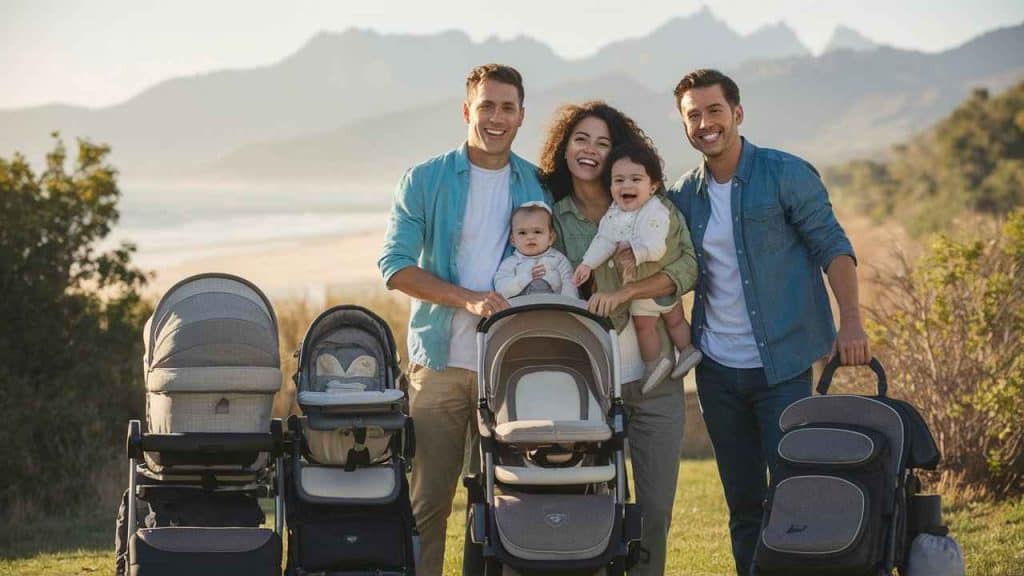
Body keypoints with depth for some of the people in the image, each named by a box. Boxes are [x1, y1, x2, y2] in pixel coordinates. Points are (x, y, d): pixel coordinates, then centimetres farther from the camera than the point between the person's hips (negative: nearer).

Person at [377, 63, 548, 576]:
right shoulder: (425, 181, 3)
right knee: (428, 499, -3)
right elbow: (395, 264, -4)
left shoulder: (538, 186, 10)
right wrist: (467, 298, -15)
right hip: (440, 361, -2)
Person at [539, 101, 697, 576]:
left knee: (656, 509, 3)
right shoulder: (553, 217, 4)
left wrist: (624, 292, -18)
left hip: (654, 379, 0)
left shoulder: (651, 206, 2)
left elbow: (686, 268, -7)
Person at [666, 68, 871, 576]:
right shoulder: (684, 195, 7)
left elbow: (832, 247, -7)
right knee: (743, 504, 10)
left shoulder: (786, 175, -6)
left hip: (781, 364, -4)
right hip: (715, 368, 4)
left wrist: (850, 322, -19)